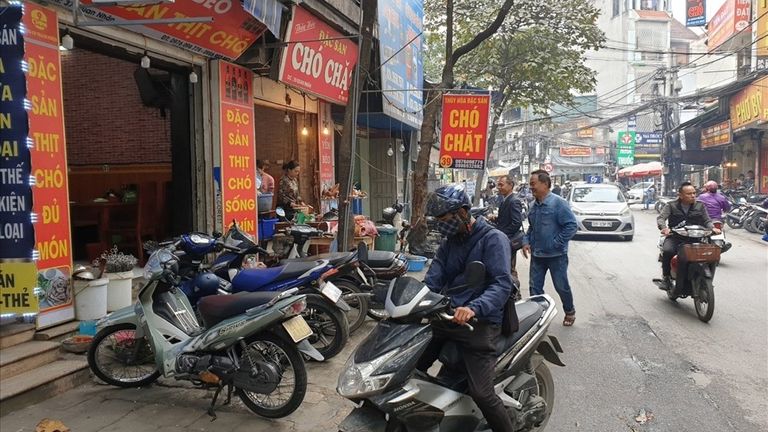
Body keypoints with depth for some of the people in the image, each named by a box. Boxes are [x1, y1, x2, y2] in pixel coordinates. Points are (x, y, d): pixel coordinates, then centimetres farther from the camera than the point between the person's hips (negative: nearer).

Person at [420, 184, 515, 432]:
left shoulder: (493, 239, -8)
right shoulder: (450, 242, 14)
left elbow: (502, 284, -19)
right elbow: (433, 280, 5)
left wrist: (474, 308, -36)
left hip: (480, 322, -7)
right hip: (446, 316, 7)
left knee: (481, 394, -17)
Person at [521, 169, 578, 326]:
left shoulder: (558, 203, -16)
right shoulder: (534, 206, 7)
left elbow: (572, 225, -18)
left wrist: (556, 244, -18)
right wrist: (527, 242, 5)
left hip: (556, 255, -6)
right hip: (537, 255, 6)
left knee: (561, 286, 9)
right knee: (535, 287, 8)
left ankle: (570, 312, 31)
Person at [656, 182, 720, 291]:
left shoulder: (700, 206, 14)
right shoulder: (671, 206, 5)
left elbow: (707, 221, 15)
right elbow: (660, 218, -6)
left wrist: (712, 228, -9)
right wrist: (664, 228, -28)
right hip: (675, 237, -2)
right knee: (667, 251, -33)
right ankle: (666, 277, -11)